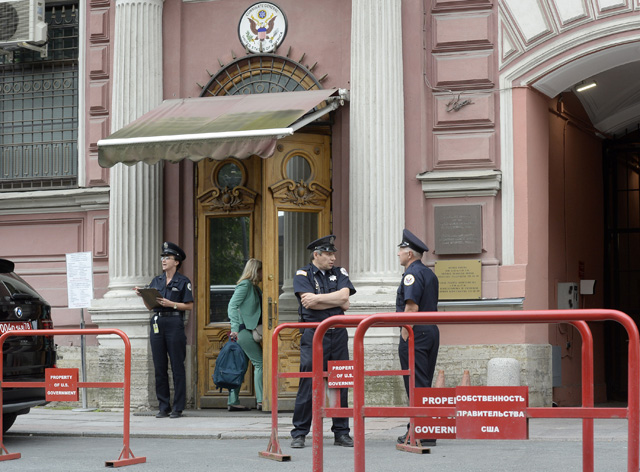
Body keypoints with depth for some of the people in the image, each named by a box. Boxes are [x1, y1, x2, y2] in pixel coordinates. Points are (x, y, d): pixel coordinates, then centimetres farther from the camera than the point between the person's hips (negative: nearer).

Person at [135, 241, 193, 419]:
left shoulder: (183, 281, 1)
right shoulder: (156, 281, 15)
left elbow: (189, 305, -4)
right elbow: (150, 306, 15)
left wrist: (171, 304, -15)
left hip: (175, 323, -5)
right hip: (157, 323, 5)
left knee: (177, 367, -2)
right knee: (159, 368, 5)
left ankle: (178, 407, 2)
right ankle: (163, 407, 12)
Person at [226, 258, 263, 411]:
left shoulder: (254, 287, 17)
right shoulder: (245, 284, -9)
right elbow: (232, 306, -15)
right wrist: (235, 328, -21)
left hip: (249, 330, 9)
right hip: (244, 330, -9)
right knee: (259, 363, -7)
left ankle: (233, 401, 10)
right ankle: (261, 400, -5)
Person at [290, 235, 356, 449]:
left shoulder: (340, 273, 12)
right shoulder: (303, 274, 2)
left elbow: (344, 295, -6)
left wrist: (317, 298, -10)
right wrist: (337, 302, -5)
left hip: (338, 333, 4)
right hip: (313, 334, -4)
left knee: (340, 384, 6)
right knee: (308, 384, -5)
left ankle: (341, 433, 14)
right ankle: (299, 433, 3)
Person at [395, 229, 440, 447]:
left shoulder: (412, 274, -12)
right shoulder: (429, 274, 18)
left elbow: (412, 307, -21)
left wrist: (405, 335, -17)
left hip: (416, 332, -10)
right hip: (431, 331, 10)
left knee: (416, 385, -7)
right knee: (424, 384, 12)